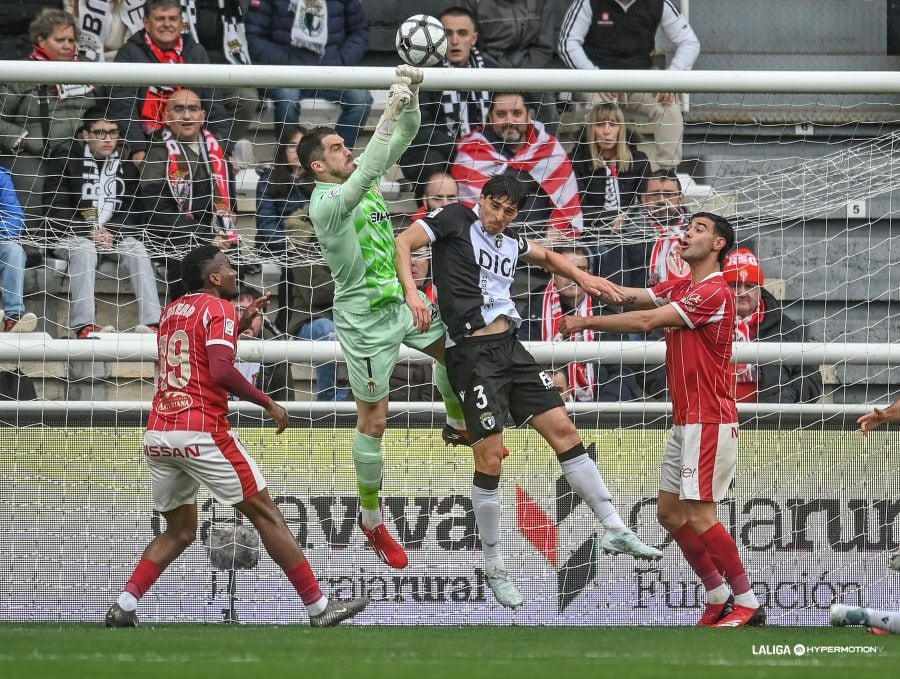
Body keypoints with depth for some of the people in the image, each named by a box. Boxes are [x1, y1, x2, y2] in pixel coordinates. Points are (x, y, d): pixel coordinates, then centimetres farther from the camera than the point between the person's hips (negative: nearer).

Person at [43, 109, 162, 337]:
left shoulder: (126, 160, 7)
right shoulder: (64, 158, -3)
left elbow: (133, 210, 6)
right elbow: (55, 209, -8)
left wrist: (110, 232, -13)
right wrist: (89, 231, -19)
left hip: (114, 235, 3)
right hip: (68, 235, -3)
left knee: (137, 248, -25)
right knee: (85, 248, -35)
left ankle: (152, 322, -34)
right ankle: (84, 325, -45)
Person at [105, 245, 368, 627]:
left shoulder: (172, 311, 19)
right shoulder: (219, 308, -4)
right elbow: (220, 371, -17)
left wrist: (242, 323, 31)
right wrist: (268, 403, -8)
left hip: (158, 434, 7)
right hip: (202, 432, -7)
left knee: (179, 532, 17)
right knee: (265, 515, 2)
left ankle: (124, 607, -2)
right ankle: (319, 608, 3)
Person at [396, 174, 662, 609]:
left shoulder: (510, 242, 16)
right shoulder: (457, 220, -3)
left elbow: (547, 257, 37)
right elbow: (402, 244, -12)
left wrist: (583, 278, 23)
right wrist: (412, 293, -26)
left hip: (509, 347, 7)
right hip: (471, 352, -7)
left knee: (563, 430, 3)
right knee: (490, 457, -8)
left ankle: (614, 531, 9)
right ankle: (494, 568, 5)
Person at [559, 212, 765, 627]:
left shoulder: (714, 293, -15)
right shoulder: (681, 288, 15)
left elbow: (646, 320, -19)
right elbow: (633, 297, 5)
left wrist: (585, 323, -14)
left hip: (709, 421, -10)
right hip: (685, 421, 10)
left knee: (699, 516, -12)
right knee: (670, 513, 9)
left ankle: (748, 605, -6)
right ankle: (719, 598, 15)